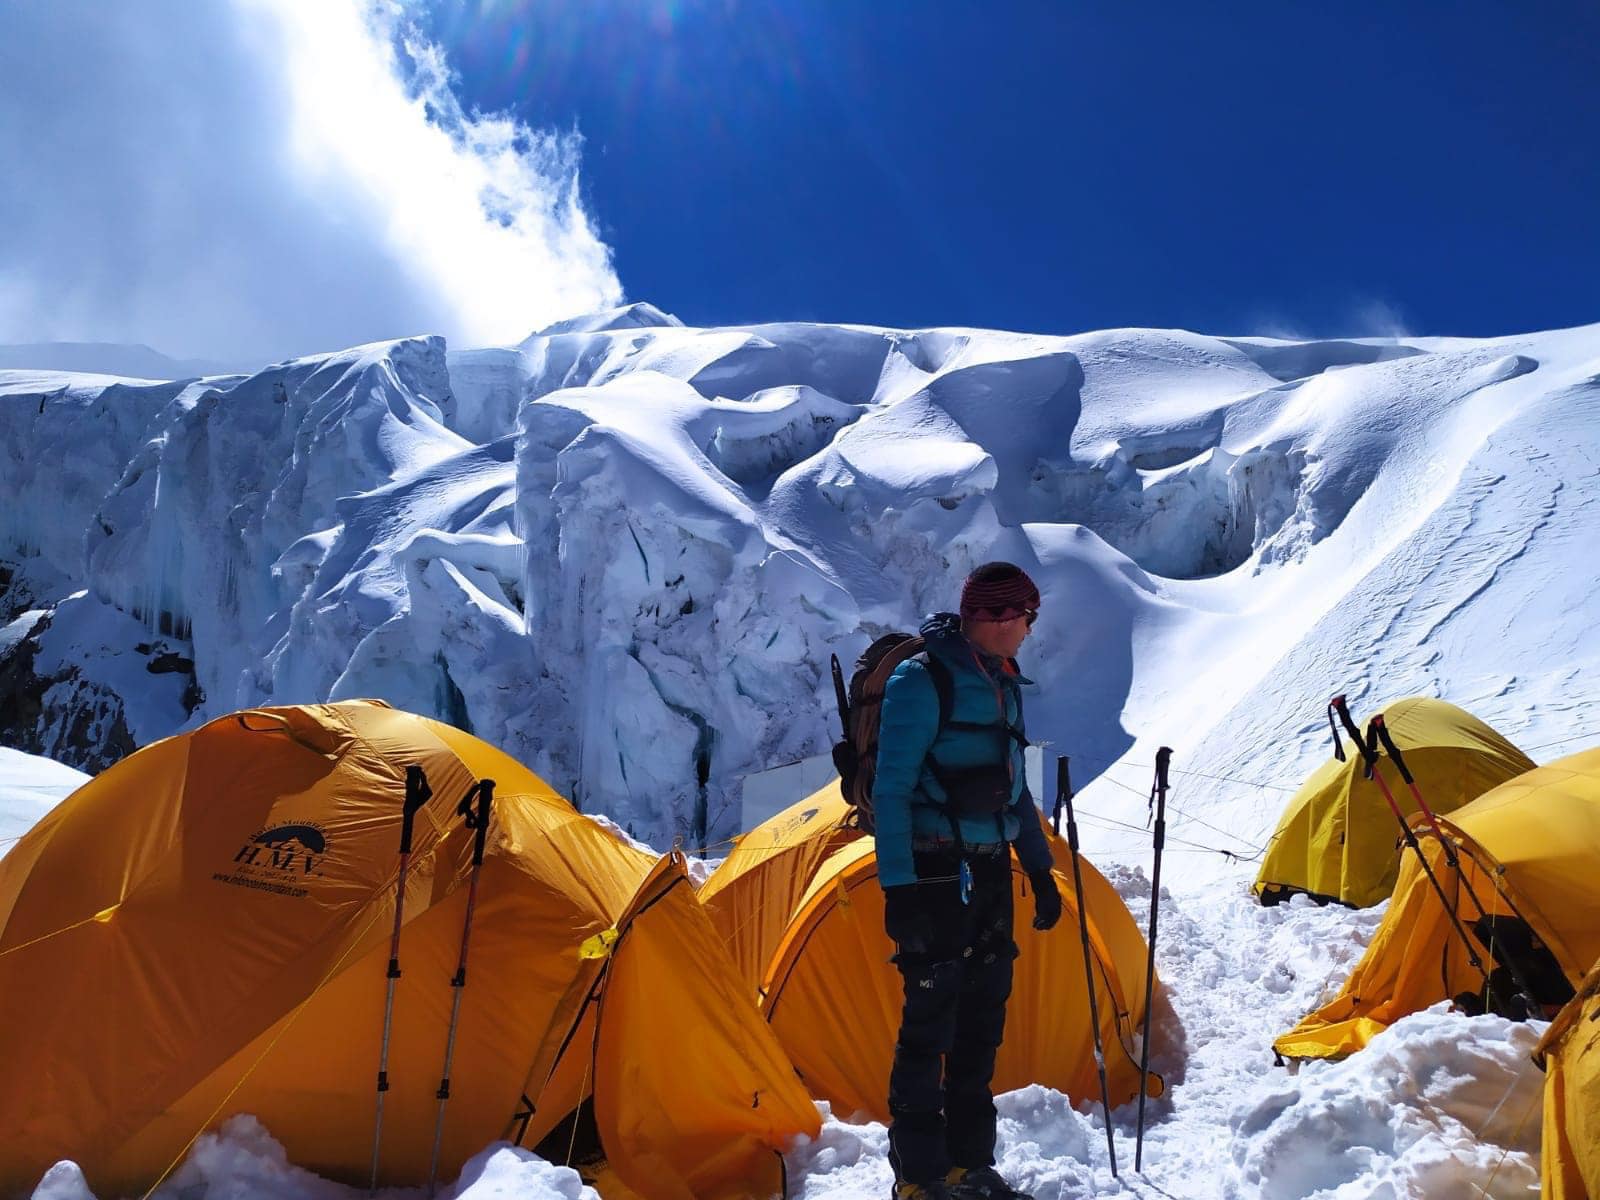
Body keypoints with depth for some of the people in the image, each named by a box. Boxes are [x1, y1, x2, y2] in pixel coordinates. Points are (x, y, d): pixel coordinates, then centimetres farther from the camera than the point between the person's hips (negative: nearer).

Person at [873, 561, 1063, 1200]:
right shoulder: (923, 680, -11)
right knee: (931, 1020, -3)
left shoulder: (1003, 684, 13)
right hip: (936, 871, -8)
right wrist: (897, 888, -20)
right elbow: (890, 791, -14)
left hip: (990, 869, 8)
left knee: (982, 1022, 13)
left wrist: (1041, 871, 19)